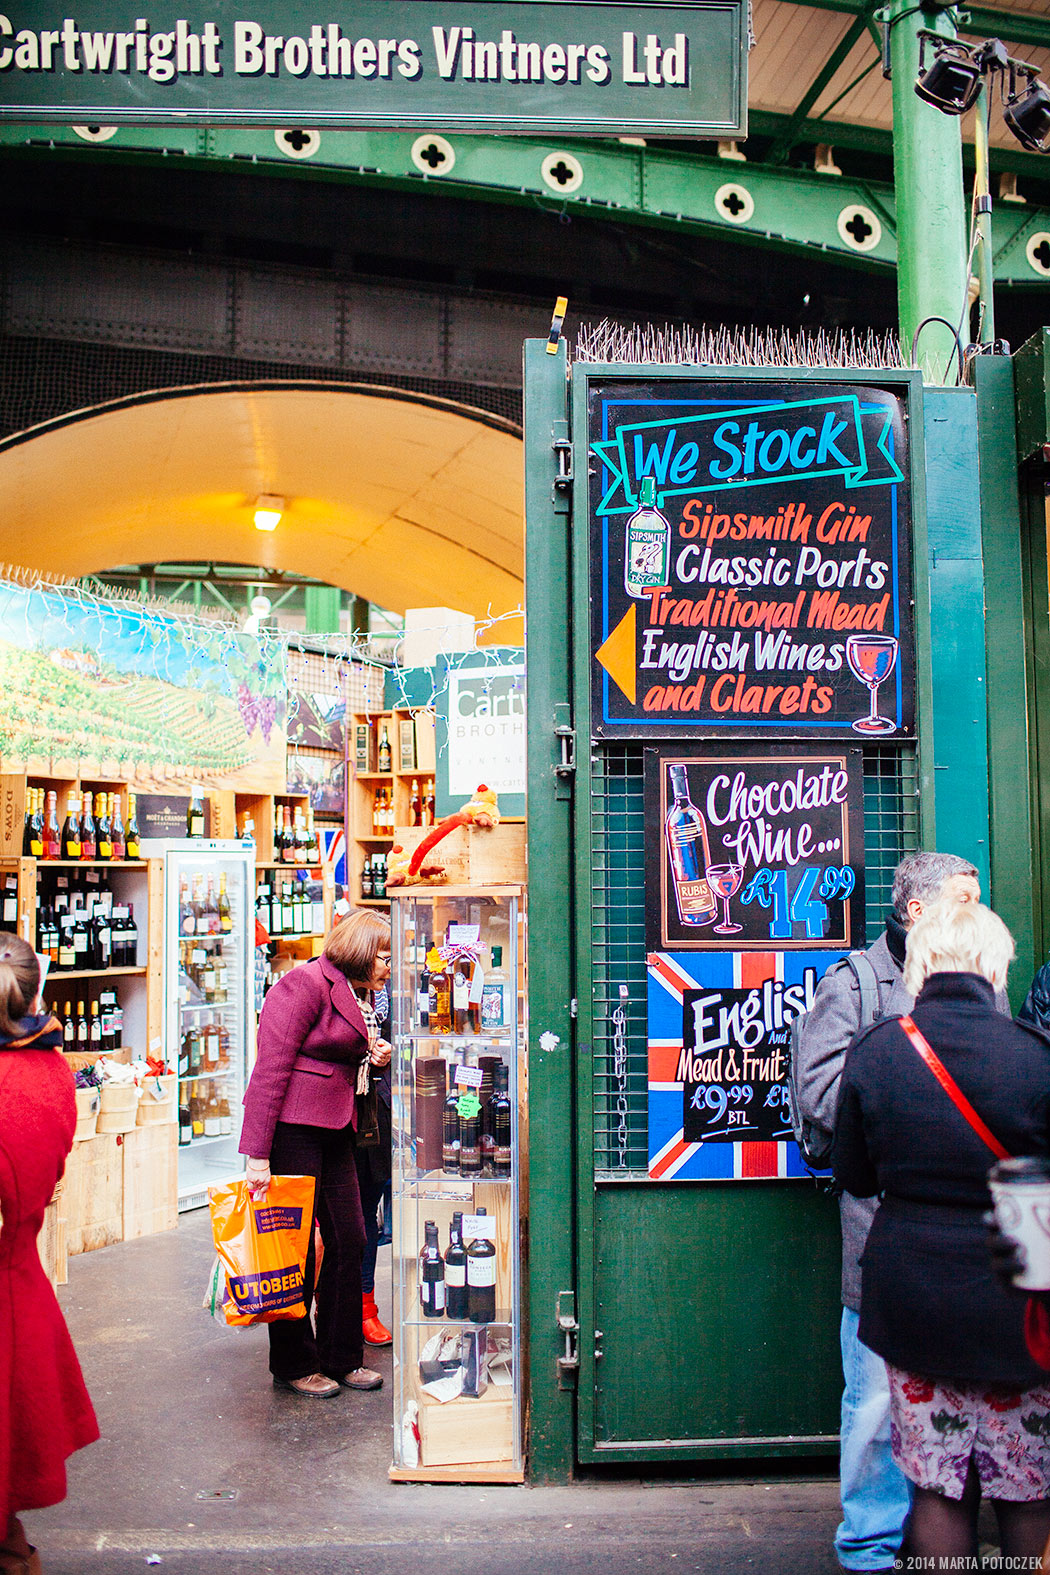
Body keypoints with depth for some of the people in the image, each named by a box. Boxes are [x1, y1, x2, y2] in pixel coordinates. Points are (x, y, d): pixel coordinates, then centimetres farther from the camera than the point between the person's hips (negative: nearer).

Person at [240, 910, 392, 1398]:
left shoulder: (358, 996, 15)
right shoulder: (305, 983, -13)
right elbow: (271, 1066, -19)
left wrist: (374, 1058, 4)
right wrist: (257, 1153, -23)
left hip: (335, 1130, 9)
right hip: (292, 1126, -9)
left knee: (349, 1239, 10)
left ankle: (341, 1357, 24)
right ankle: (295, 1364, 17)